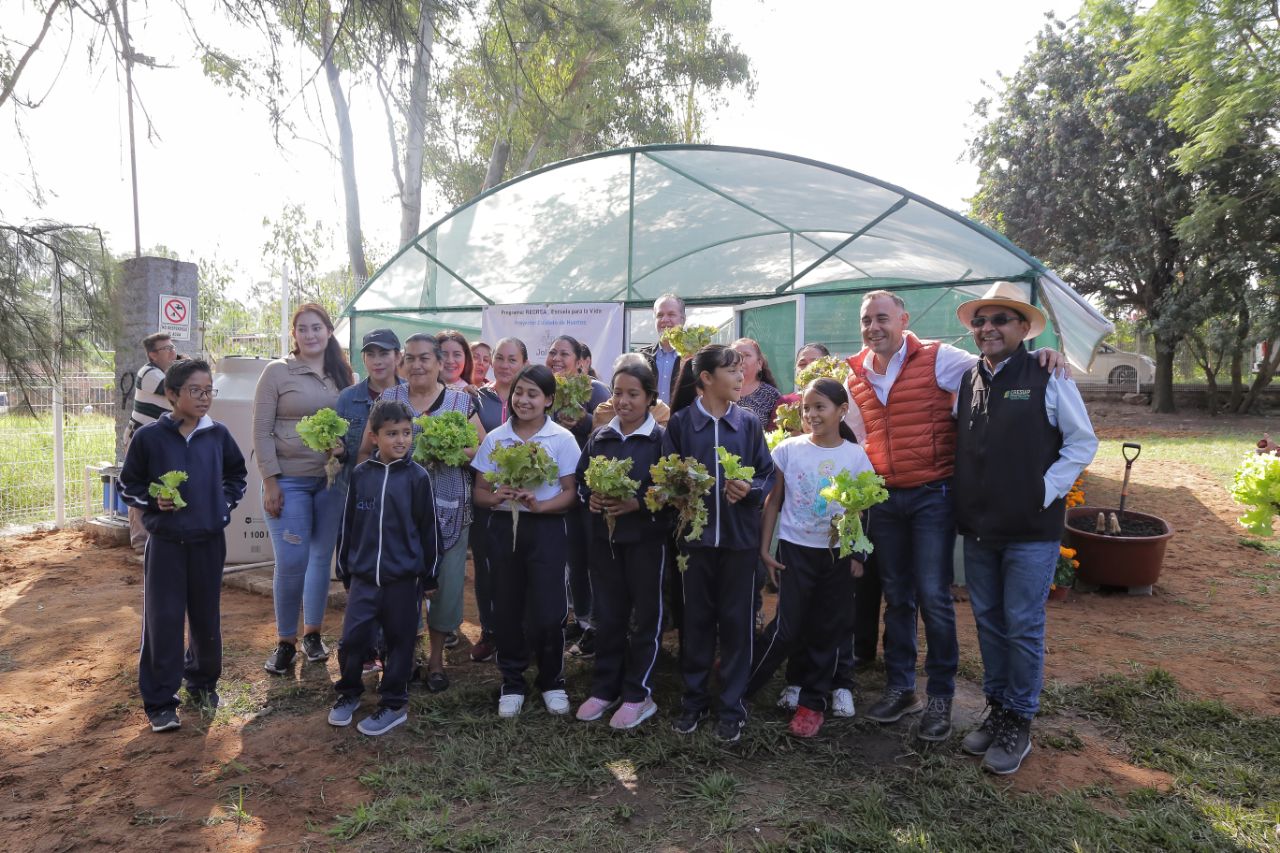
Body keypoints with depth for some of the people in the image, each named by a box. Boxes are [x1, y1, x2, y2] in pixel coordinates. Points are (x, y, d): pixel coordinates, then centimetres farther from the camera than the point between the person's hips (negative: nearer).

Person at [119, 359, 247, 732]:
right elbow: (128, 485, 2)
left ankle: (202, 680, 34)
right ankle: (159, 701, 13)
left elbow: (237, 474, 15)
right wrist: (153, 501, -14)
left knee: (207, 616, 12)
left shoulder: (218, 435, -1)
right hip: (166, 543, -2)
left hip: (210, 541, 3)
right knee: (163, 620, 1)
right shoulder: (149, 437, -8)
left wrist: (225, 502, 2)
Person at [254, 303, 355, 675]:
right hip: (288, 481, -4)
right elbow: (262, 431, -5)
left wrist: (345, 447, -9)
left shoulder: (342, 374, 8)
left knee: (322, 557, 11)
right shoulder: (277, 371, -3)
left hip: (331, 480, 4)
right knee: (291, 563, -5)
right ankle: (286, 641, 13)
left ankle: (313, 633, 27)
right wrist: (270, 481, -10)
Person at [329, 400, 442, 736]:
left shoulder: (417, 477, -7)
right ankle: (349, 692, 29)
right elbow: (348, 524, 9)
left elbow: (429, 529, -2)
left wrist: (429, 576, 1)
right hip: (363, 574, 2)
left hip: (403, 576, -2)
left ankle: (394, 703, 24)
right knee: (352, 638, 5)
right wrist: (344, 569, 12)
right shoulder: (361, 474, 1)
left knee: (399, 641, 8)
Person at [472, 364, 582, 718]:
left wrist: (539, 505, -22)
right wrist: (495, 498, -16)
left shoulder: (562, 439, -3)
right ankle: (512, 682, 26)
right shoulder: (495, 438, 4)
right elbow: (479, 491, 6)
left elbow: (570, 493, -4)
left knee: (547, 612, -2)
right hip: (503, 527, 3)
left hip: (546, 528, -2)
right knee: (507, 608, 8)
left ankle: (552, 681, 21)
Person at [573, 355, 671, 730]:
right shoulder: (598, 438, 8)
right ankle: (605, 689, 27)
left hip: (646, 539, -4)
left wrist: (638, 504, -21)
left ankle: (638, 694, 19)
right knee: (607, 615, 13)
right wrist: (590, 498, -8)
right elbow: (581, 480, 13)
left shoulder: (662, 439, -6)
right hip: (603, 537, 4)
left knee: (645, 617, 7)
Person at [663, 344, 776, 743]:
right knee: (695, 621, 10)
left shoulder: (749, 423, 3)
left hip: (740, 538, 1)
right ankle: (694, 700, 25)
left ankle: (731, 707, 20)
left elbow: (769, 476, 4)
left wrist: (751, 490, -15)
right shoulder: (680, 423, 0)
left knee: (736, 622, 7)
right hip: (695, 535, 0)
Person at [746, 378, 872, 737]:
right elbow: (773, 502, 2)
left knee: (828, 629, 9)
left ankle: (812, 701, 24)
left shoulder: (856, 456, -3)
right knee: (787, 628, -2)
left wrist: (857, 555, 0)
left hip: (837, 553, 2)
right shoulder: (789, 449, -4)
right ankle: (742, 684, 17)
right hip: (794, 549, -1)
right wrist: (764, 546, 0)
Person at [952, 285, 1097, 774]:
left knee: (1023, 627, 3)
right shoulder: (966, 380, 6)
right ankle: (996, 710, 31)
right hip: (978, 527, 5)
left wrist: (1044, 491, -10)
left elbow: (1083, 443, -3)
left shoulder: (1048, 378, -8)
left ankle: (1019, 724, 20)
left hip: (1031, 529, -5)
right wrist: (966, 498, 6)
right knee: (988, 622, 14)